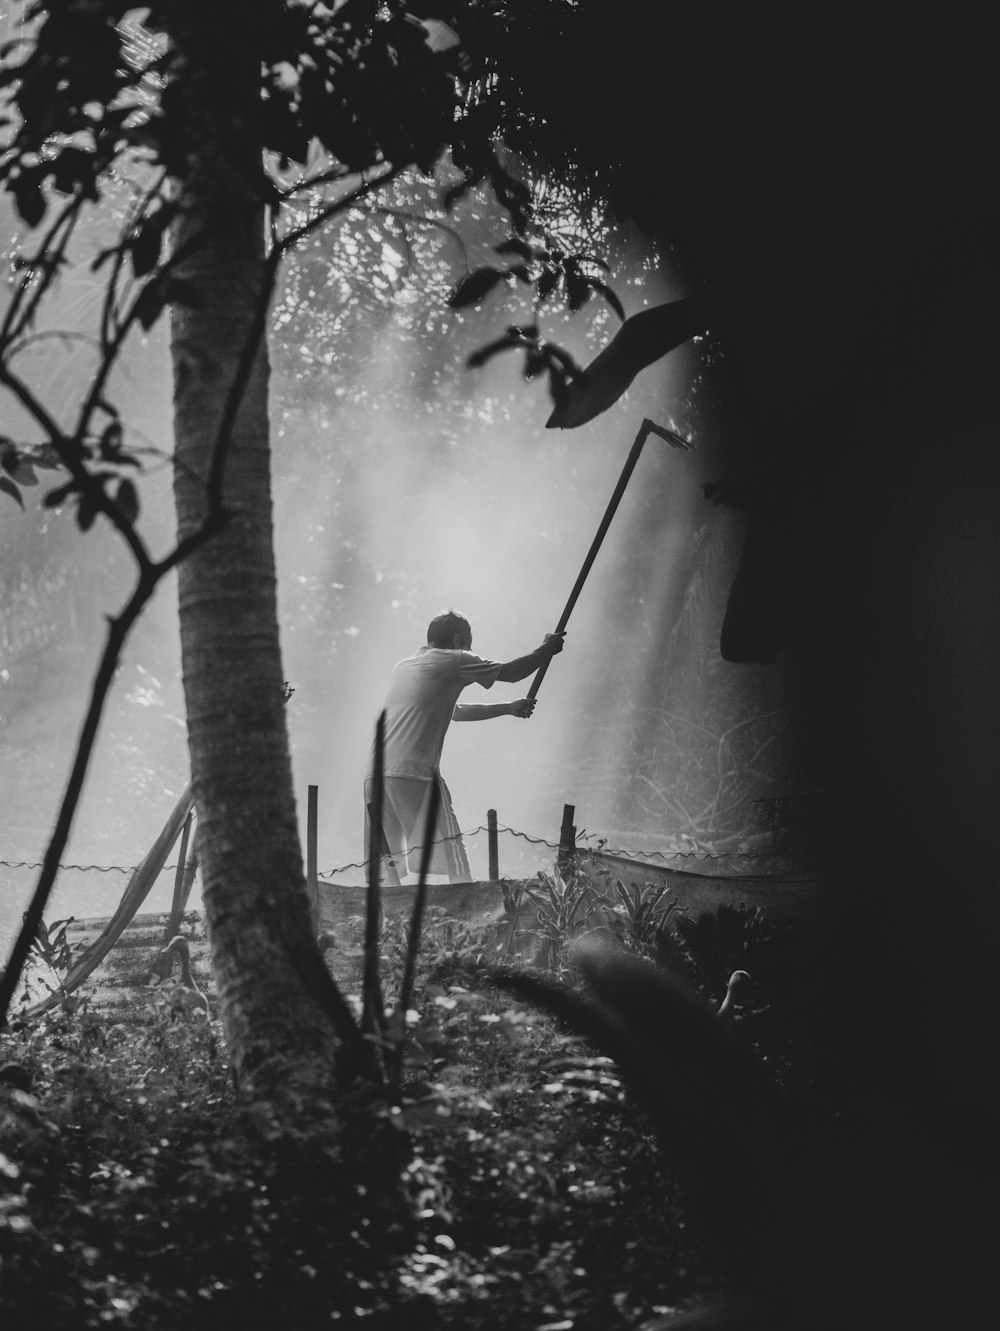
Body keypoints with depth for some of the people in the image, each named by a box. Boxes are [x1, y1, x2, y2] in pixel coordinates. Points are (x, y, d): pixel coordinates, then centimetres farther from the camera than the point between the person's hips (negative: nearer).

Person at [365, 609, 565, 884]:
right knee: (454, 863, -5)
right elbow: (512, 672, 10)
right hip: (414, 774, -7)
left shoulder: (402, 668, 27)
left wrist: (509, 708, 45)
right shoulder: (453, 661, 5)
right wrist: (546, 649, 28)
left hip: (375, 776, 7)